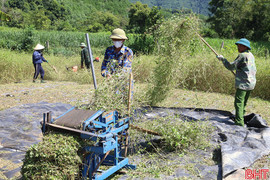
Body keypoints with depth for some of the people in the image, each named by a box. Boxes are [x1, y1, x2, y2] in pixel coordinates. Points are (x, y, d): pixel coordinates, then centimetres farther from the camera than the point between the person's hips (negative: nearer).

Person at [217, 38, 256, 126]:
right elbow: (254, 70, 22)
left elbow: (231, 67, -13)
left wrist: (222, 59, -2)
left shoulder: (242, 55, -15)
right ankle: (239, 118, 31)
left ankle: (239, 122, -13)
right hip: (251, 83, 10)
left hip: (243, 84, -10)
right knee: (243, 103, 19)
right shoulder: (251, 55, 14)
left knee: (238, 103, -10)